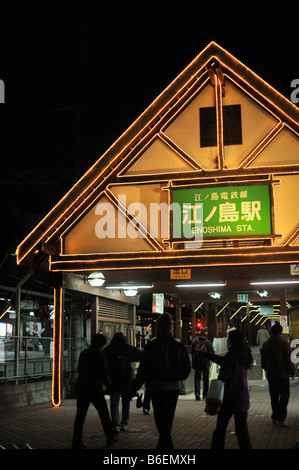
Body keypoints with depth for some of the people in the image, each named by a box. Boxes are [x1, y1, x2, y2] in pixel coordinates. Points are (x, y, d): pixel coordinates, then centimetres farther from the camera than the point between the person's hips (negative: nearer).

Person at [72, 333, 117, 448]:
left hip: (81, 388, 5)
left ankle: (76, 441, 1)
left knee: (80, 415, 6)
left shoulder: (83, 353, 5)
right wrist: (108, 384, 10)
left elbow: (79, 370, 12)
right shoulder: (100, 356, -11)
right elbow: (104, 374, -10)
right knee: (104, 413, 12)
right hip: (95, 389, -4)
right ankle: (110, 437, 21)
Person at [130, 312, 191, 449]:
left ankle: (168, 446, -14)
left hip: (157, 387, -4)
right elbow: (187, 367, 3)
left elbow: (143, 370, -10)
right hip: (174, 387, 4)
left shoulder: (151, 346, -10)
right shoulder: (178, 346, 0)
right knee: (168, 419, 18)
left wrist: (134, 388, -4)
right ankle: (162, 445, 30)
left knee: (161, 419, -2)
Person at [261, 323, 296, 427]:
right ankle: (280, 419, -5)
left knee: (274, 398, 15)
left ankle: (275, 417, 20)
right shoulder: (284, 344, -13)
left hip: (270, 375, 5)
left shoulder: (266, 344, 4)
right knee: (284, 397, 2)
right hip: (283, 375, -5)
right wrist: (293, 371, 1)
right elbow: (288, 361, -13)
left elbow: (263, 361, 11)